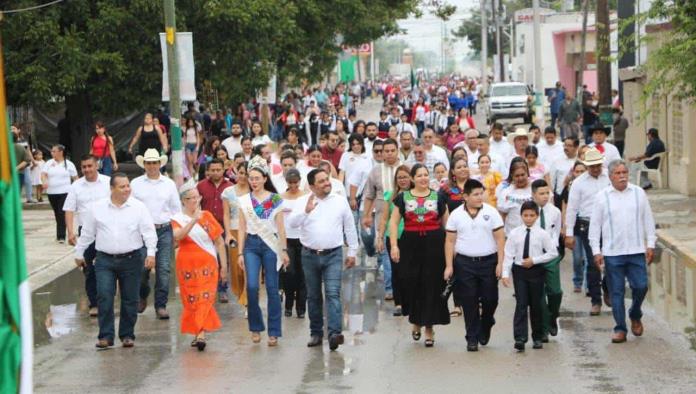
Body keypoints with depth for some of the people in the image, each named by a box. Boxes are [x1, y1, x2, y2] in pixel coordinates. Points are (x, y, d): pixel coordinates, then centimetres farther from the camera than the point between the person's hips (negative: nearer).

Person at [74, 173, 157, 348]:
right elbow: (87, 233, 12)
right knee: (104, 297, -9)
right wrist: (79, 253, 15)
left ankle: (127, 335, 16)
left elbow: (148, 231, -3)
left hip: (131, 259, 0)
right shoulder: (97, 208, 3)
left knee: (130, 299, 5)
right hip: (105, 260, 0)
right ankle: (106, 336, -2)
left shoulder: (138, 207, 0)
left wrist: (151, 253, -14)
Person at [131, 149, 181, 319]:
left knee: (163, 269, -5)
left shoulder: (169, 184, 10)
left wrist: (176, 234, 8)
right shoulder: (136, 184, 6)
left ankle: (161, 305, 1)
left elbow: (176, 209, 13)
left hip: (164, 230, 1)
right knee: (142, 268, -1)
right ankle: (142, 297, 27)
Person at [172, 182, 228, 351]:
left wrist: (224, 265, 6)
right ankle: (197, 333, 13)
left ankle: (201, 334, -19)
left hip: (207, 265, 0)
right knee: (191, 300, 3)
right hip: (187, 266, 0)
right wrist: (194, 220, -27)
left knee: (205, 299, -11)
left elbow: (219, 242, 9)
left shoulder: (207, 216, 6)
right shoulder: (178, 218, 2)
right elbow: (177, 236, -20)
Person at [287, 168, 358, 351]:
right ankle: (316, 333, 19)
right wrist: (306, 211, -30)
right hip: (310, 255, 1)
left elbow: (350, 228, 10)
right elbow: (292, 222, -13)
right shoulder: (303, 202, 1)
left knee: (333, 293, -14)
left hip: (333, 255, -1)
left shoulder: (340, 201, 4)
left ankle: (335, 333, -22)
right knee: (313, 296, 10)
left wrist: (352, 252, 9)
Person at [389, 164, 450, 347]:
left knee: (432, 286, -1)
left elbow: (446, 222, 12)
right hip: (410, 244, 0)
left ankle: (429, 327, 6)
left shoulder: (438, 197, 9)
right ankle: (416, 322, 24)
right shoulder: (403, 198, 7)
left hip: (434, 244, 0)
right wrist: (394, 245, -5)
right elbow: (394, 222, 6)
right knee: (412, 284, 0)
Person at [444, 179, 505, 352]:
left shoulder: (491, 212, 0)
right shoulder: (456, 215, 2)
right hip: (464, 263, 0)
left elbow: (500, 238, 0)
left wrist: (500, 263, -6)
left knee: (490, 299, 3)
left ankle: (485, 327, 31)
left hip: (488, 261, 0)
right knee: (469, 302, 1)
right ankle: (472, 338, 9)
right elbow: (450, 241, 5)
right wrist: (449, 266, -1)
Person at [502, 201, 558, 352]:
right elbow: (508, 255, -2)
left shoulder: (542, 234, -4)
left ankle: (537, 337, 22)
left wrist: (534, 260, -10)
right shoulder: (514, 234, -2)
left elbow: (553, 253, -1)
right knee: (521, 304, -6)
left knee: (537, 304, 9)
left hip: (536, 271, 0)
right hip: (519, 271, 0)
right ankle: (520, 338, -10)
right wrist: (505, 273, -10)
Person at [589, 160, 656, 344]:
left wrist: (650, 245, 5)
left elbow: (648, 220, 10)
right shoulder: (602, 196, 2)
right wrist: (596, 251, -1)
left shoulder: (638, 193, 5)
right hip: (612, 253, -1)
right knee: (616, 292, 2)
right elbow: (595, 225, 4)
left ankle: (635, 316, 25)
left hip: (636, 251, 1)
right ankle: (620, 329, 10)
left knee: (641, 286, -4)